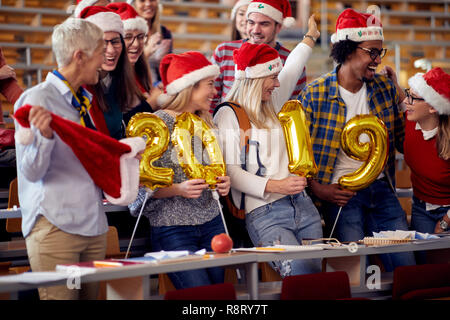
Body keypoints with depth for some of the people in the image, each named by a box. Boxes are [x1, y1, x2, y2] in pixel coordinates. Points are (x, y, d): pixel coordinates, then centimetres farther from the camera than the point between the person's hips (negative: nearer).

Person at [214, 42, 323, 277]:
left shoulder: (272, 109, 20)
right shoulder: (228, 115, -4)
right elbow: (231, 171, -12)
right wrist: (274, 186, -21)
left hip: (302, 204, 8)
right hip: (264, 212, -8)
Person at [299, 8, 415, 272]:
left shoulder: (386, 88, 8)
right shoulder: (315, 95, -5)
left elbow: (403, 142, 14)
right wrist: (319, 189, -15)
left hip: (381, 188, 4)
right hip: (340, 193, -4)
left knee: (407, 265, -5)